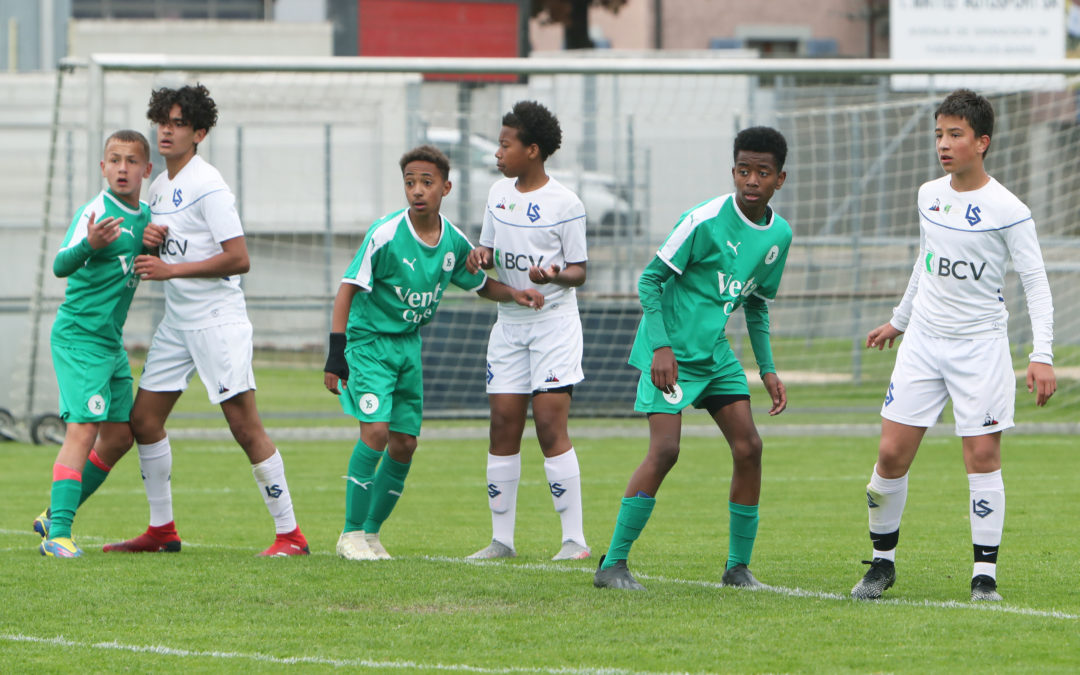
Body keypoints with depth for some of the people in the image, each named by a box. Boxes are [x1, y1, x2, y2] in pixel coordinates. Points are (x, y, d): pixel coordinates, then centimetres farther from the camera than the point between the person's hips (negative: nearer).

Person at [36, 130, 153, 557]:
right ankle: (58, 533, -22)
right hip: (78, 335, -8)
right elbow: (60, 266, -26)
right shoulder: (94, 212, -15)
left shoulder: (144, 216, 9)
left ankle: (55, 515, 24)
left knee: (118, 434, 12)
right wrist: (88, 245, -45)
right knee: (83, 427, -19)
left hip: (112, 341, 9)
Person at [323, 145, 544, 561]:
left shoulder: (454, 242, -2)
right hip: (368, 340, -6)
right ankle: (351, 535, -12)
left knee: (405, 444, 4)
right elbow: (347, 290, -18)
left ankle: (371, 532, 18)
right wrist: (335, 357, -24)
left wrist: (513, 294, -5)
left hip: (409, 344, 6)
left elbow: (481, 285, 16)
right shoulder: (385, 234, -19)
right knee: (376, 430, -20)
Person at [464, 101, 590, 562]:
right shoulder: (499, 194, 9)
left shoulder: (565, 203, -8)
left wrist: (556, 274, -26)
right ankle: (501, 538, 8)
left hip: (554, 321, -6)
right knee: (503, 426, 2)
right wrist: (481, 256, -4)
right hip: (509, 322, 6)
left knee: (550, 427, -12)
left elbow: (579, 271, -5)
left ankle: (574, 538, -8)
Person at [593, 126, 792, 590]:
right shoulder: (705, 220, -17)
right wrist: (660, 346, -21)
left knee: (748, 447, -2)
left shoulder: (779, 235, 5)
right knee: (665, 449, -17)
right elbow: (650, 279, -12)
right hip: (671, 352, -7)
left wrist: (768, 370, 11)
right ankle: (612, 565, -11)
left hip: (715, 353, 7)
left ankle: (738, 566, 9)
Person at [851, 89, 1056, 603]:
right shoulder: (929, 195, 7)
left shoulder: (1007, 210, -10)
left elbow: (1035, 282, -9)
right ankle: (882, 562, 15)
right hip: (923, 342, 4)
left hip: (980, 345, -4)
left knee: (983, 455, -7)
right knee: (892, 454, -1)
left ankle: (985, 574, 1)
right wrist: (899, 320, 32)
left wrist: (1042, 355, -18)